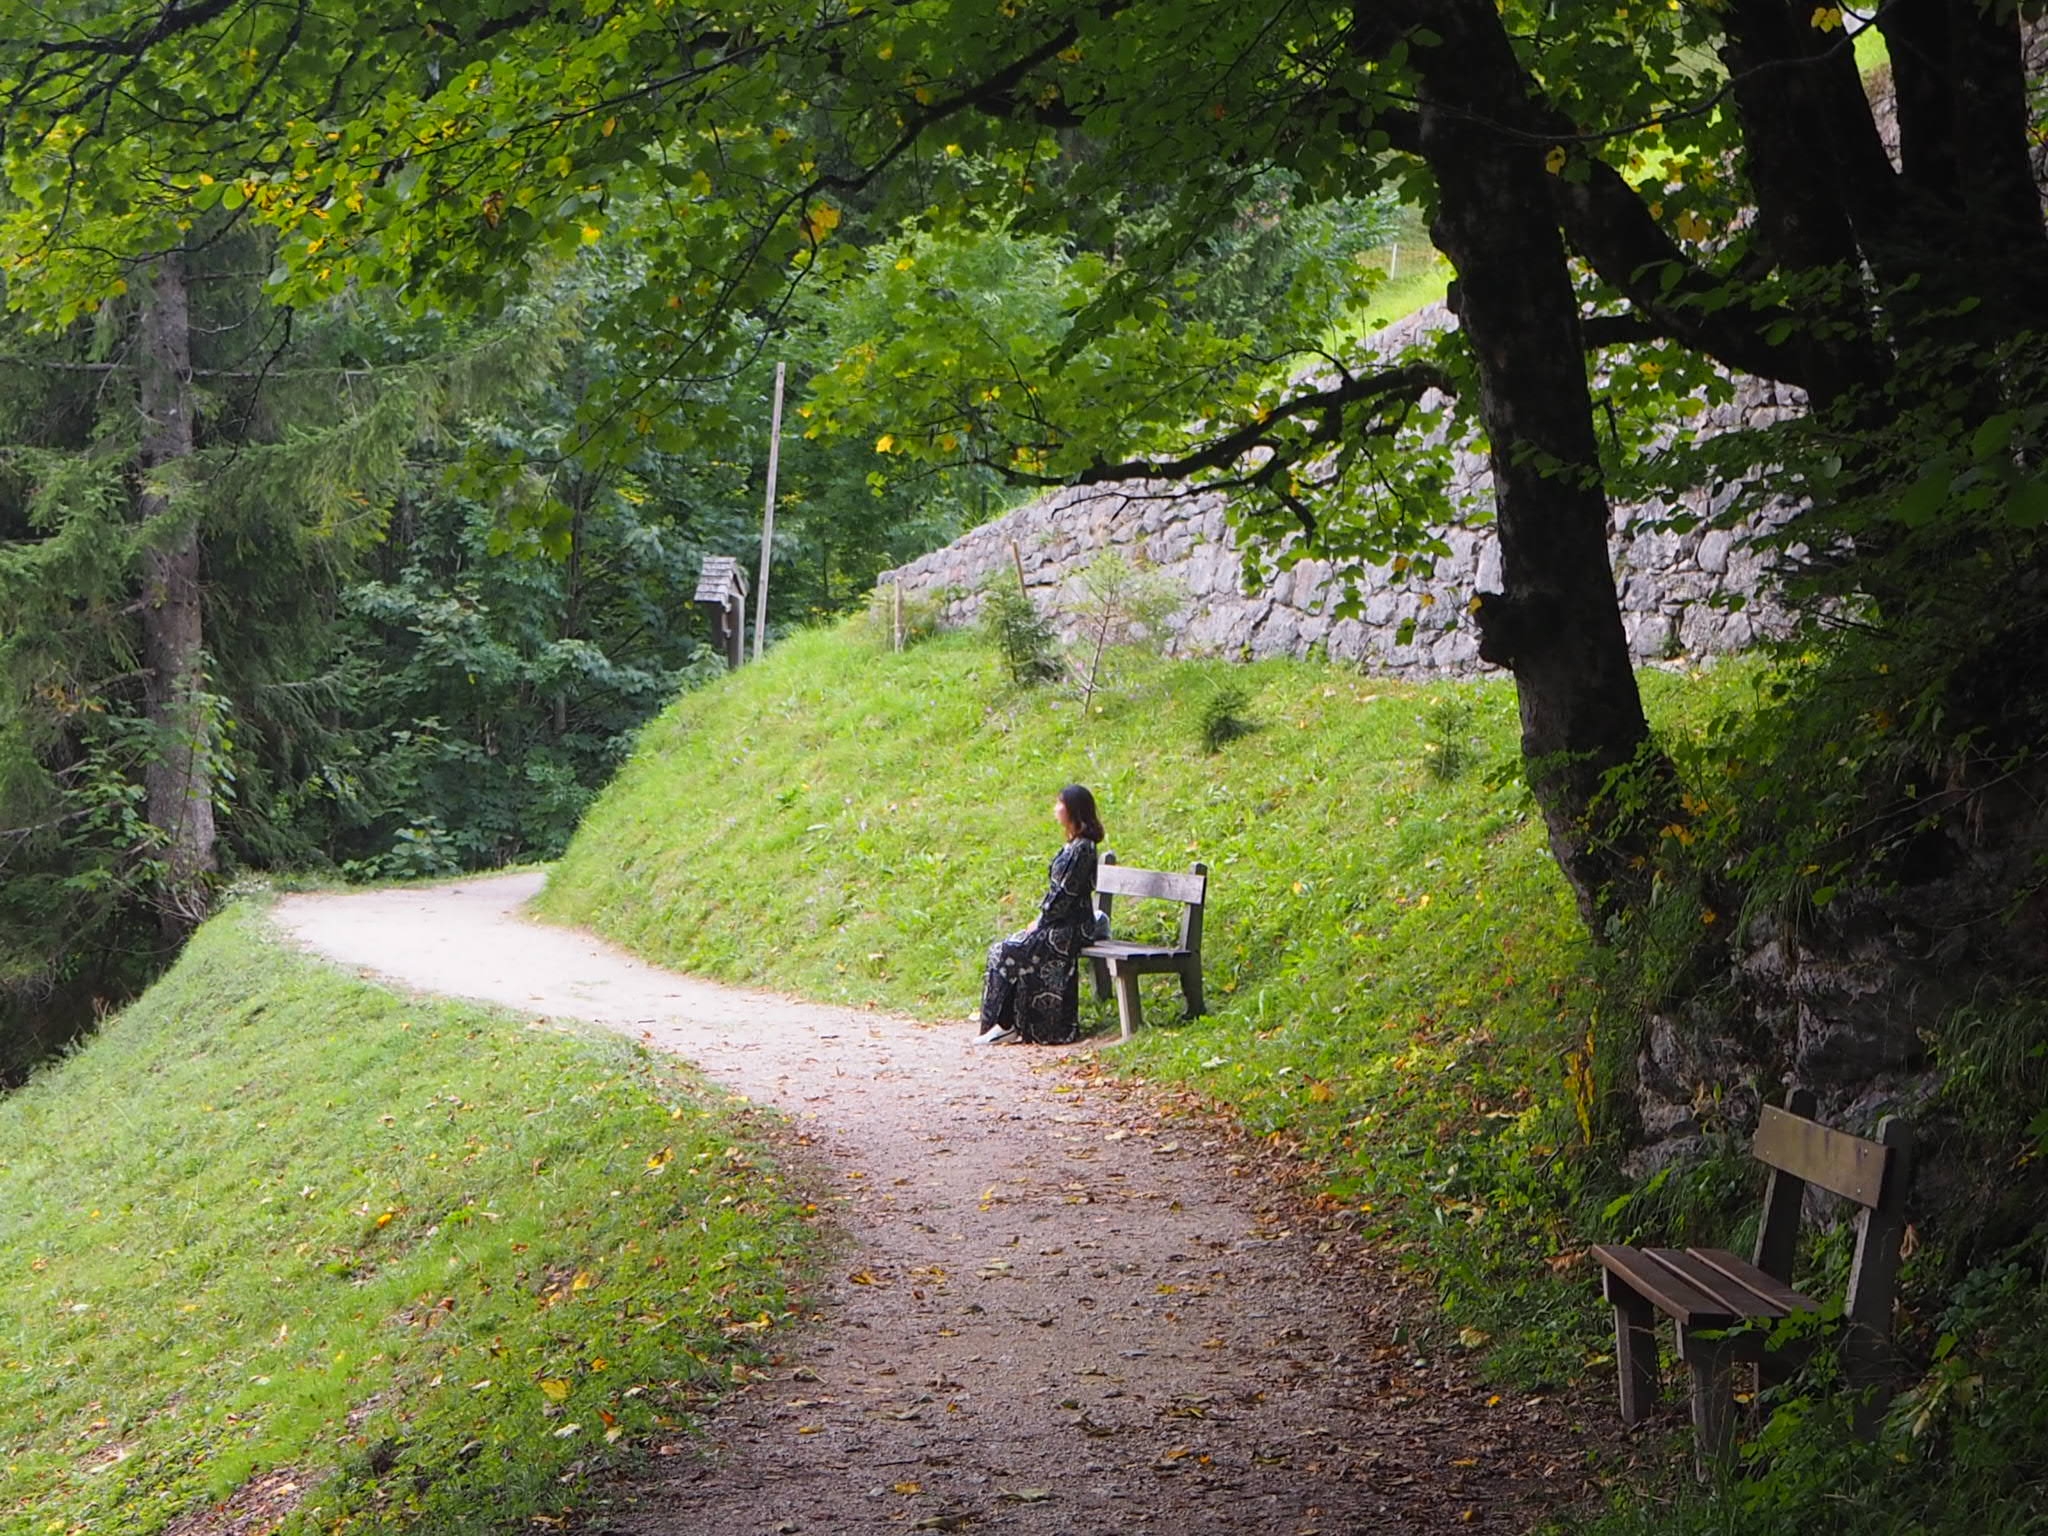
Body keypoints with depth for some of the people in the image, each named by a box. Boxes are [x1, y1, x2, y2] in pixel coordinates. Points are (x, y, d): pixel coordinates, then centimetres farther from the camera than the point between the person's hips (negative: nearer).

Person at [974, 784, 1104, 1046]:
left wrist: (1040, 922, -11)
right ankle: (1006, 1024, -1)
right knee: (1002, 950, 2)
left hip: (1069, 929, -9)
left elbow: (1065, 894, -19)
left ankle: (1006, 1024, -9)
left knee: (1007, 952, -13)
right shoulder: (1073, 845, 14)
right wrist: (1041, 920, 7)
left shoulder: (1081, 849, -17)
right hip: (1061, 925, 9)